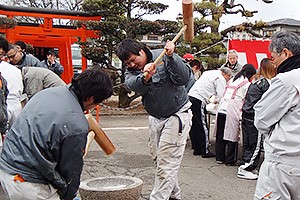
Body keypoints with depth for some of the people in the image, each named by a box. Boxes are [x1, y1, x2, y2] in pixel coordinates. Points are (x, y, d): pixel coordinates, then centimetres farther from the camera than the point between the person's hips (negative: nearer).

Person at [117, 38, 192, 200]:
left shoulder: (162, 57, -12)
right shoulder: (131, 72, -1)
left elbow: (183, 78, -22)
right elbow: (135, 86, -25)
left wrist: (171, 57, -32)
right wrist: (145, 78, -47)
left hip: (177, 115, -6)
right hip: (155, 118, 7)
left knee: (166, 162, -8)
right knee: (158, 160, 13)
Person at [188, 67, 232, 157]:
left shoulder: (209, 73, 24)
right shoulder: (220, 78, -3)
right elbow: (221, 96, -7)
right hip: (198, 100, -9)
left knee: (194, 126, 12)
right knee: (202, 127, -3)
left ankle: (196, 149, 19)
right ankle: (205, 151, 2)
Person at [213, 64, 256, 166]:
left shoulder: (231, 80, 21)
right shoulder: (247, 84, 3)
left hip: (221, 108, 6)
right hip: (233, 111, -6)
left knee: (220, 134, 10)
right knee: (232, 135, 1)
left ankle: (219, 157, 18)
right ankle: (230, 160, 7)